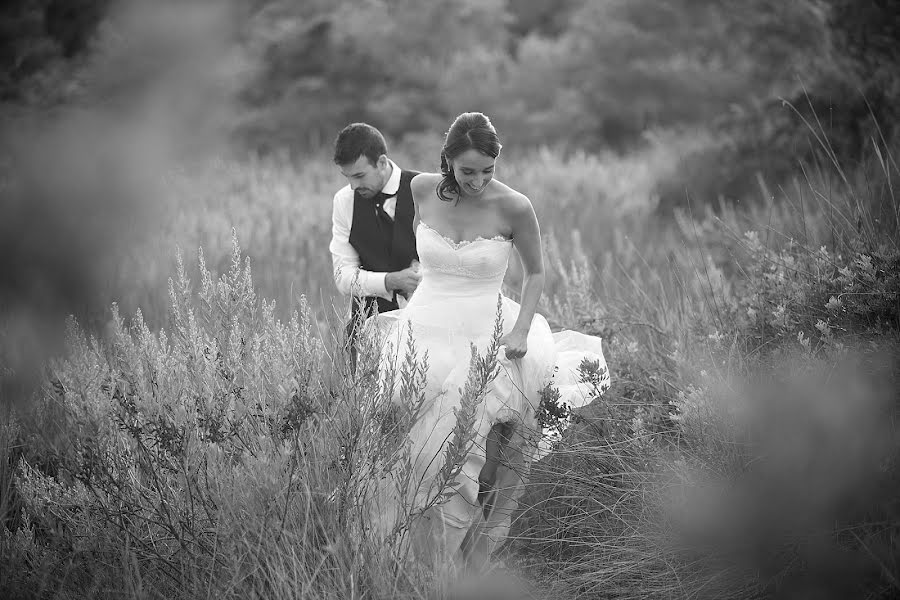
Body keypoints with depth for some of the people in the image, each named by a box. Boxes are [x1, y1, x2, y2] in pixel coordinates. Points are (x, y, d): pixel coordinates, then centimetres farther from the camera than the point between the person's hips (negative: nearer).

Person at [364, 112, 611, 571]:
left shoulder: (514, 207, -9)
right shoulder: (423, 189, -3)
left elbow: (535, 274, 4)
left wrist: (520, 331, -8)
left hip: (483, 336, -2)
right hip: (424, 328, 2)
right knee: (411, 437, -13)